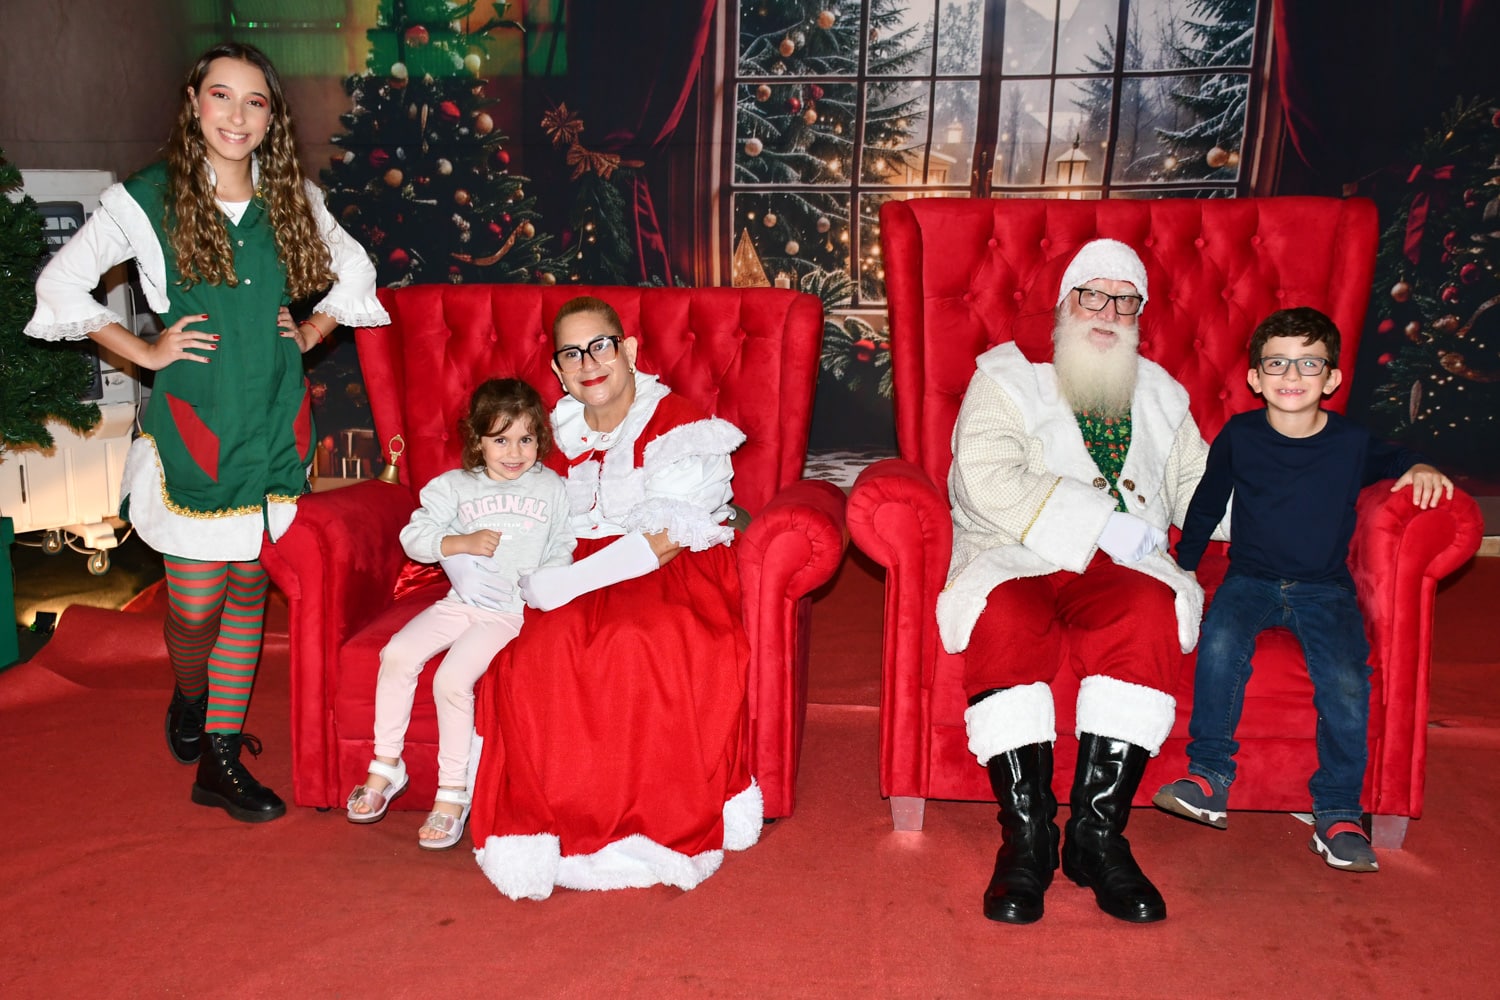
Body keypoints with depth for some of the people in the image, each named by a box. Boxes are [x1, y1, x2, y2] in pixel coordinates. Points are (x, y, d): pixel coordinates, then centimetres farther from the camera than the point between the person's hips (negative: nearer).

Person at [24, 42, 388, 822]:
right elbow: (59, 285, 3)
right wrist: (145, 352, -3)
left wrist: (311, 331, 9)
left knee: (249, 590, 8)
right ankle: (188, 705, 33)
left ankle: (219, 760, 20)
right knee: (195, 606, -1)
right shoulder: (145, 200, -2)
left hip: (275, 420, 3)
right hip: (195, 422, -3)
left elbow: (353, 270, 22)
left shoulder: (294, 199, 7)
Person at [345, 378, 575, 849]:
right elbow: (413, 537, -1)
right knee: (397, 654, -15)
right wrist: (463, 543, -15)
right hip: (460, 602, 4)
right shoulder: (454, 487, 7)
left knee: (452, 677, -23)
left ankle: (453, 791, -7)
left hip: (512, 612, -4)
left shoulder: (552, 489, 5)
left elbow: (563, 550, 6)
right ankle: (385, 765, 3)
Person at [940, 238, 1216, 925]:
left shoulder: (1161, 398, 28)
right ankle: (1027, 834, -26)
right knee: (1007, 617, -37)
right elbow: (989, 483, -5)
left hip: (1119, 566, 3)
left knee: (1151, 612, -33)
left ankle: (1098, 830, -27)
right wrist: (1102, 523, -10)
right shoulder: (1005, 380, 13)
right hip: (1013, 558, -2)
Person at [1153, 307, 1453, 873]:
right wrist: (1184, 564, 12)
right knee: (1220, 643, -31)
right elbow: (1206, 504, 14)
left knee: (1346, 681, -25)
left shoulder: (1351, 443, 1)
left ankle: (1338, 814, -10)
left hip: (1325, 589, 0)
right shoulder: (1239, 436, 1)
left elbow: (1391, 462, 22)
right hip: (1250, 579, 0)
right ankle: (1210, 778, -18)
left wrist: (1419, 469, 0)